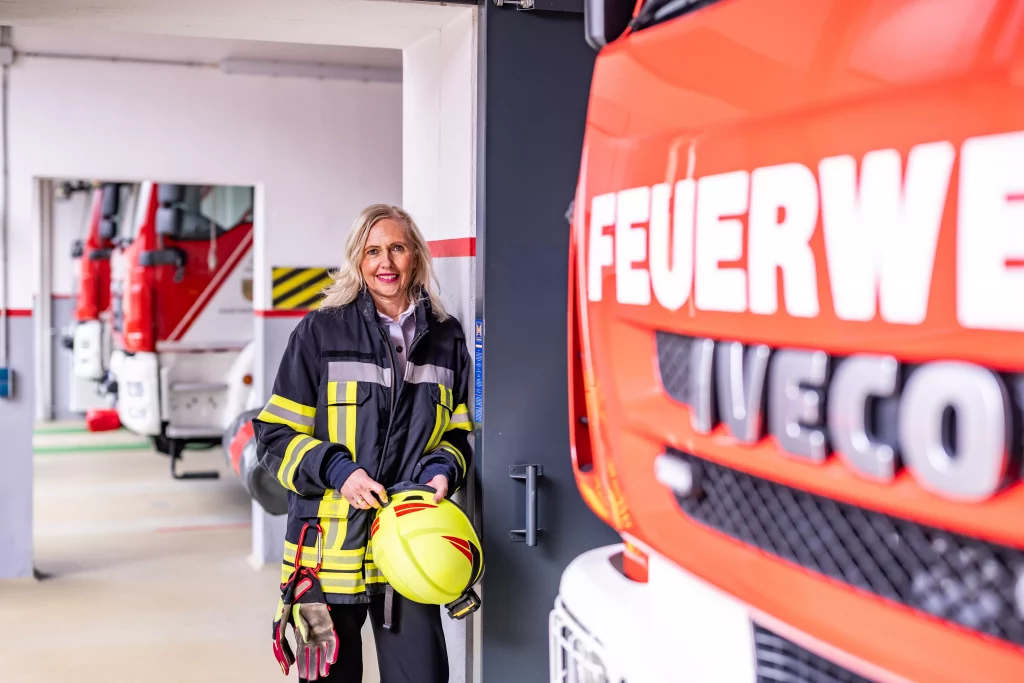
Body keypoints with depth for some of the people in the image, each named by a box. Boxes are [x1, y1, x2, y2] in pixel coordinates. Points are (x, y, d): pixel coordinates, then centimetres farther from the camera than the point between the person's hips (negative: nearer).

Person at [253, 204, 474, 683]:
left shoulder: (446, 338, 9)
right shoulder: (321, 332, 0)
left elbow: (459, 434, 17)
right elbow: (274, 435, 0)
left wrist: (443, 469, -5)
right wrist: (335, 470, -15)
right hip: (330, 547, -2)